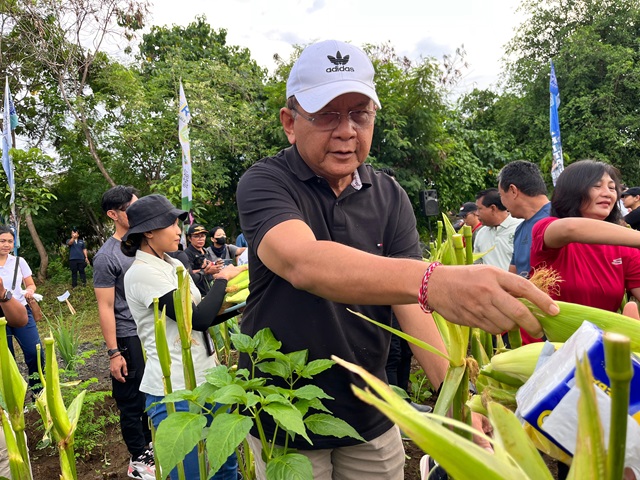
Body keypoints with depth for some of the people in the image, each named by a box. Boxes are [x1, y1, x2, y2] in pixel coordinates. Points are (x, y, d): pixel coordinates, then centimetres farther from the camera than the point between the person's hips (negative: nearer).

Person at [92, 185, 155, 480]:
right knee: (132, 401, 9)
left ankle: (148, 445, 36)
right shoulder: (106, 257, -13)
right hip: (129, 338, -6)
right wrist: (113, 353, -13)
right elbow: (105, 307, -12)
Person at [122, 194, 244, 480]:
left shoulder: (174, 265, 9)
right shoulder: (141, 273, -17)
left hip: (206, 378, 8)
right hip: (174, 390, -8)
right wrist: (222, 279, -8)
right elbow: (198, 318, -21)